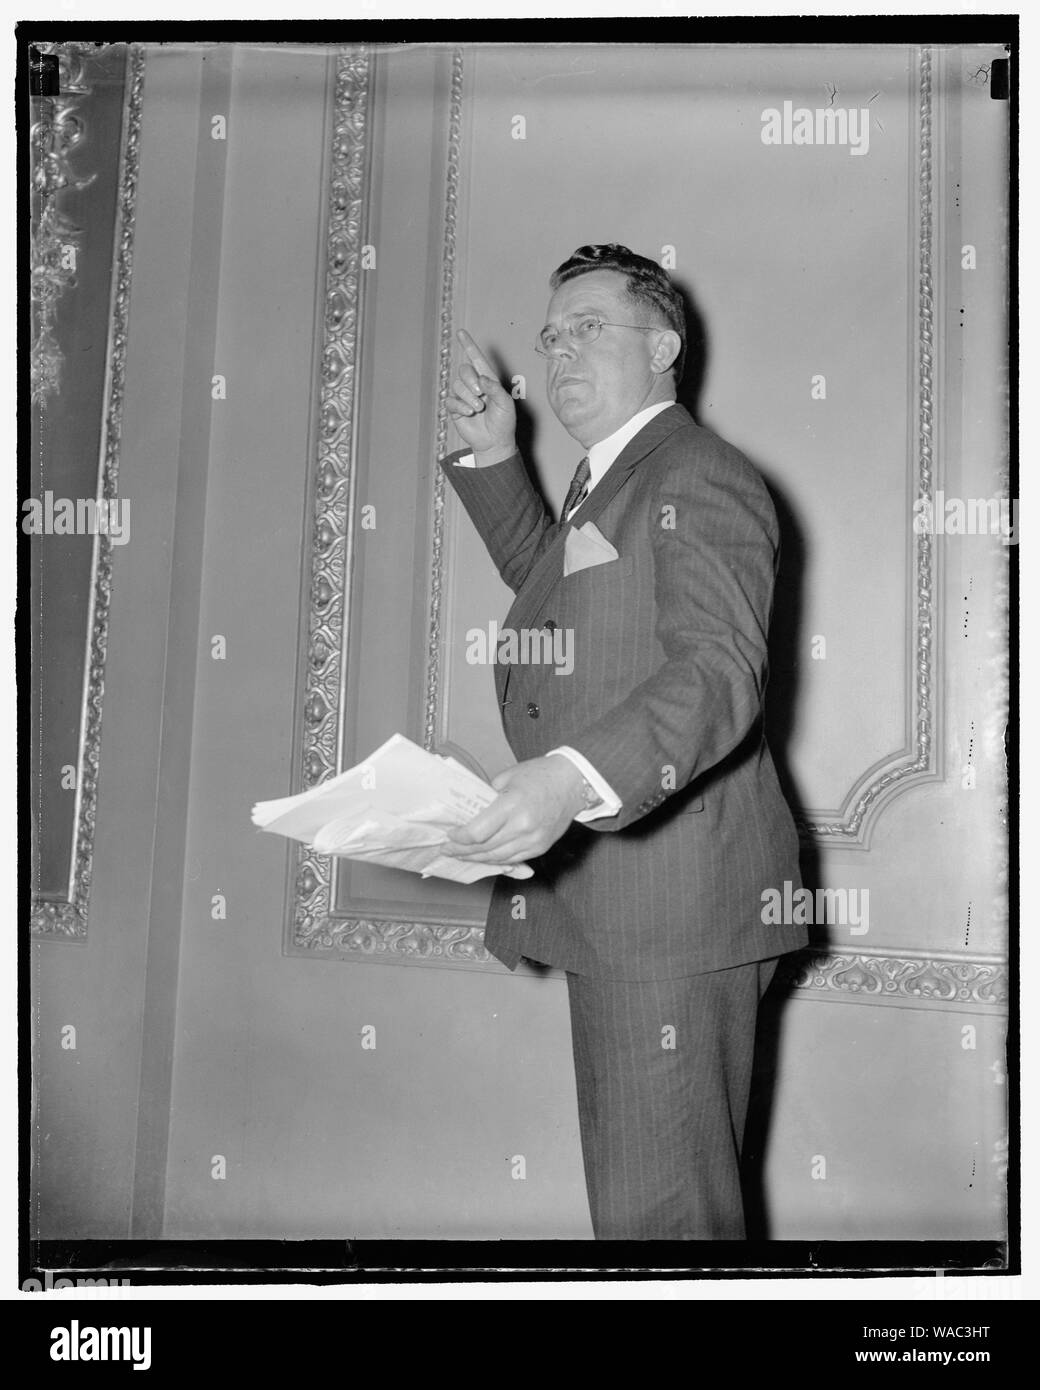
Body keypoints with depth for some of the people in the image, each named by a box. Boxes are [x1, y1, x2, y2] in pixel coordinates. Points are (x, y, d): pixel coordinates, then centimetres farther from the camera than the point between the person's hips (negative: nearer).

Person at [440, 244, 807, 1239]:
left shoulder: (698, 478, -11)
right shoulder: (607, 480, 21)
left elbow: (718, 671, -25)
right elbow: (552, 582, 39)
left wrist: (571, 778, -42)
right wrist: (492, 453, 25)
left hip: (672, 898, -10)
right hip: (604, 899, 10)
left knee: (658, 1203, -5)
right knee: (630, 1182, 20)